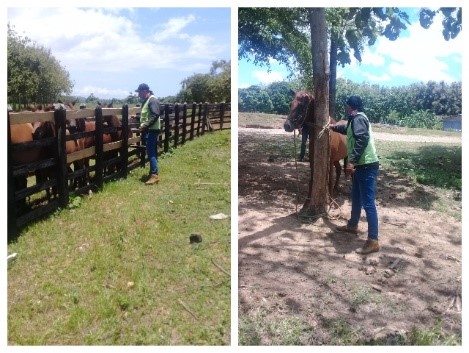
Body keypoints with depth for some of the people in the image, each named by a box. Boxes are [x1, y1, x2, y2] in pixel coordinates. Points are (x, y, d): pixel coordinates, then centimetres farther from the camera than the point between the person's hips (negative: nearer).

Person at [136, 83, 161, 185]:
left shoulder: (152, 100, -14)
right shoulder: (146, 100, 17)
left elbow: (155, 115, -24)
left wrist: (145, 125, -26)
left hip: (152, 130, -10)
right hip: (148, 130, 10)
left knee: (151, 153, -11)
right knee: (151, 152, 13)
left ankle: (154, 175, -10)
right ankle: (153, 173, 19)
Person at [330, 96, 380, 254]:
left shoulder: (358, 118, -13)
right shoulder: (356, 120, 19)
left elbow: (362, 139, -28)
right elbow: (347, 129, 43)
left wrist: (352, 161, -32)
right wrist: (333, 127, 56)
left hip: (366, 166, -11)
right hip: (361, 165, 11)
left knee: (368, 203, -11)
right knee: (356, 198, 24)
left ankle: (373, 241, -9)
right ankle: (352, 225, 42)